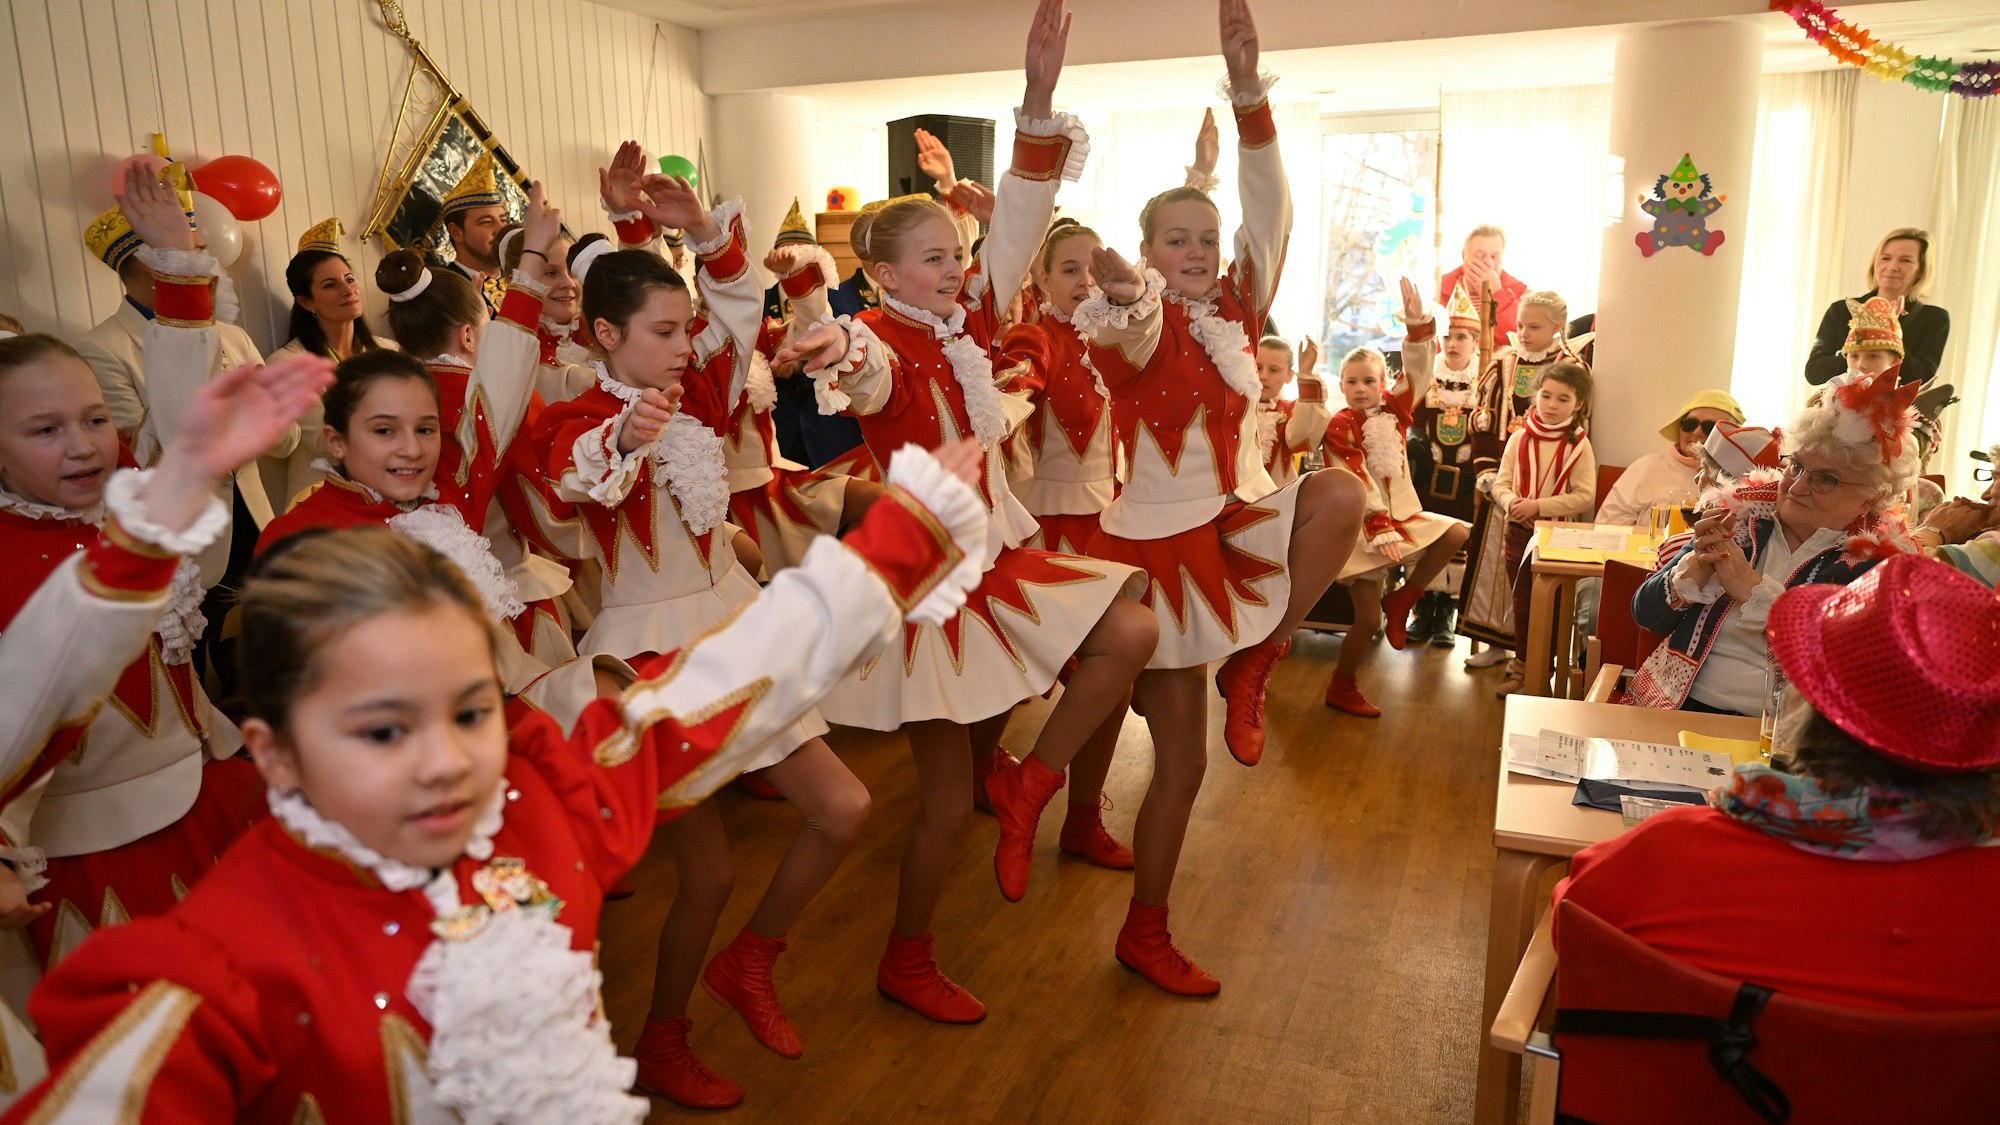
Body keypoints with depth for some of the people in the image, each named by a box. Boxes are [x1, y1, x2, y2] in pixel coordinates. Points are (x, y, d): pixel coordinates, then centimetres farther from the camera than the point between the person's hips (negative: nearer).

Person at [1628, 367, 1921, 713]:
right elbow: (1645, 614, 7)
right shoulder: (1741, 516, 7)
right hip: (1679, 709, 2)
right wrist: (1696, 567, -11)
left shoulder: (1878, 564, 1)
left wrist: (1752, 589, -14)